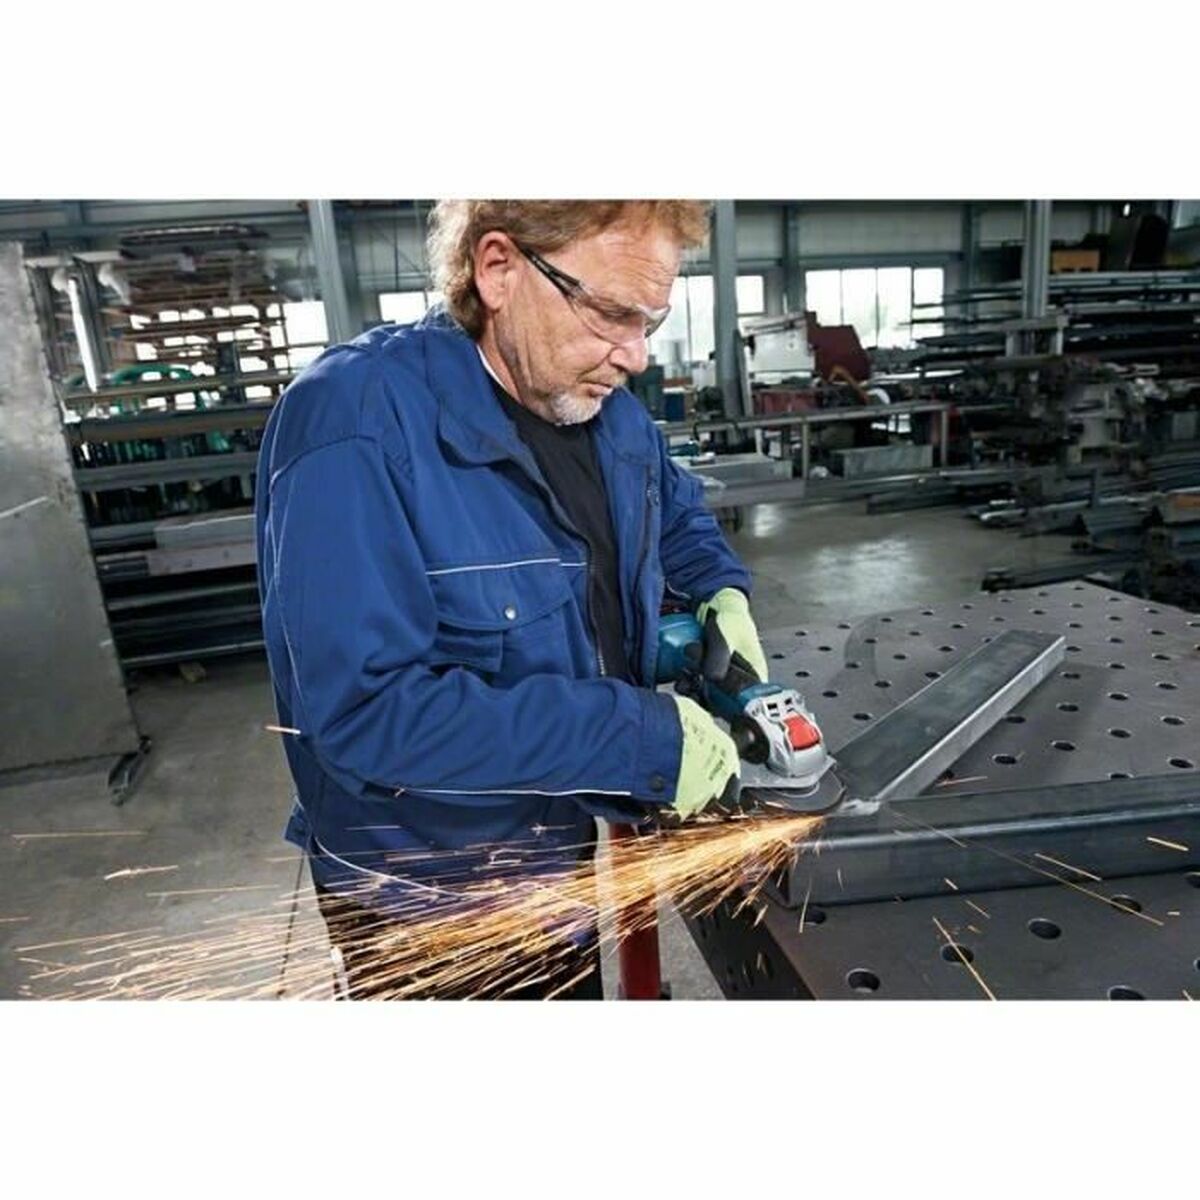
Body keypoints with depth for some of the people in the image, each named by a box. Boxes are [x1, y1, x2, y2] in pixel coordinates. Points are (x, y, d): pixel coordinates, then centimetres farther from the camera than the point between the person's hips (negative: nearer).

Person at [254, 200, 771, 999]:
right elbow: (366, 710, -34)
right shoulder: (358, 423, -28)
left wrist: (722, 592, -5)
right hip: (419, 899, -6)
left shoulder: (606, 407, -4)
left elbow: (676, 512, 16)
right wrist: (643, 737, -33)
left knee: (574, 993, 30)